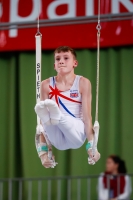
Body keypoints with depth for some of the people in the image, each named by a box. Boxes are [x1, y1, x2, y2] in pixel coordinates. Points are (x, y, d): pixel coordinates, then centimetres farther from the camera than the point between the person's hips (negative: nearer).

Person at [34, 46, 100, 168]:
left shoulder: (83, 83, 1)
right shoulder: (47, 85, 4)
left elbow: (87, 116, -3)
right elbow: (42, 121, 0)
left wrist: (92, 146, -13)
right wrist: (43, 151, -8)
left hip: (77, 134, -1)